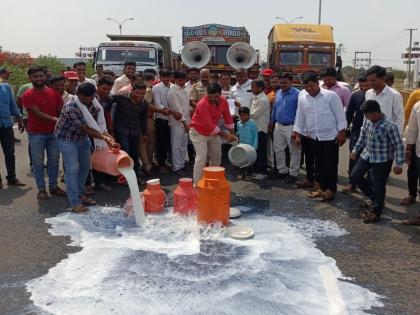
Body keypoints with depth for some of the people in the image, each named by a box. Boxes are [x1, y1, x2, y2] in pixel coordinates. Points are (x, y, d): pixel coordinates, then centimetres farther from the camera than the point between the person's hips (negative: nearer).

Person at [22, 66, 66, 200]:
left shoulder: (54, 93, 5)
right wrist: (56, 119, -29)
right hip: (36, 134, -4)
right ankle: (41, 189, 12)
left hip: (54, 132, 4)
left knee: (54, 161, 10)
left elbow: (61, 110, 8)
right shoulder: (27, 95, -8)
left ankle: (53, 186, 21)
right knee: (38, 162, 3)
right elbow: (38, 113, -18)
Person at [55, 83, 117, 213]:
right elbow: (86, 129, -32)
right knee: (72, 169, -11)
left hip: (82, 137, 8)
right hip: (67, 138, -7)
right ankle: (75, 203, -7)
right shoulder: (71, 108, -32)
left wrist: (105, 134, -16)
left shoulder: (92, 103, -11)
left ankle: (80, 194, 31)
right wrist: (104, 137, -36)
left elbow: (99, 116, 0)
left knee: (85, 166, 14)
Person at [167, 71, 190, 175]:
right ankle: (176, 167, 4)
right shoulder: (173, 91, -10)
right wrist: (184, 122, -12)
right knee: (176, 145, -3)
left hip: (185, 121, 8)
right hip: (177, 122, -8)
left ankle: (182, 165, 21)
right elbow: (177, 108, -13)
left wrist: (188, 121, 9)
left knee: (184, 145, 12)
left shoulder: (184, 90, 14)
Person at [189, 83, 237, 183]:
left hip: (213, 131, 7)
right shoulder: (202, 104, -30)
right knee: (201, 157, -16)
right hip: (198, 132, -7)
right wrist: (224, 135, -27)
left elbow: (228, 118, 1)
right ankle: (197, 183, -9)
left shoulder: (224, 101, -10)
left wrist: (232, 134, 0)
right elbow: (209, 124, -31)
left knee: (217, 156, 11)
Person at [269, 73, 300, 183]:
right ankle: (282, 171, 27)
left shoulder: (297, 94, -12)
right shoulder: (278, 93, 10)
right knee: (278, 149, 13)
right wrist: (271, 123, 17)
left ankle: (293, 173, 13)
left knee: (294, 151, 3)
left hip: (291, 127, -7)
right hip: (278, 126, 7)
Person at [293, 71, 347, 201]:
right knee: (319, 164, 13)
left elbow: (340, 114, -8)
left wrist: (342, 133, -10)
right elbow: (300, 116, 9)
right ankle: (322, 187, 27)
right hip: (315, 137, 5)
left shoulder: (331, 95, -12)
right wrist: (297, 134, 9)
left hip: (330, 136, -5)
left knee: (330, 164, 2)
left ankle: (331, 189, 16)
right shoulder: (302, 97, 0)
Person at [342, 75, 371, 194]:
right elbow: (349, 113, 3)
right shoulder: (355, 95, -3)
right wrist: (346, 128, 0)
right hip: (356, 131, 2)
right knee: (353, 157, 2)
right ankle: (352, 183, 11)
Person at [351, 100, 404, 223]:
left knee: (378, 186, 2)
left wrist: (398, 164, -16)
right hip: (366, 155, 8)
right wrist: (356, 149, 21)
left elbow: (398, 146, -17)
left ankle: (375, 212, 19)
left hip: (382, 160, -7)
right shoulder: (368, 121, -2)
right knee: (355, 176, 11)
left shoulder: (390, 126, -23)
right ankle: (375, 199, 28)